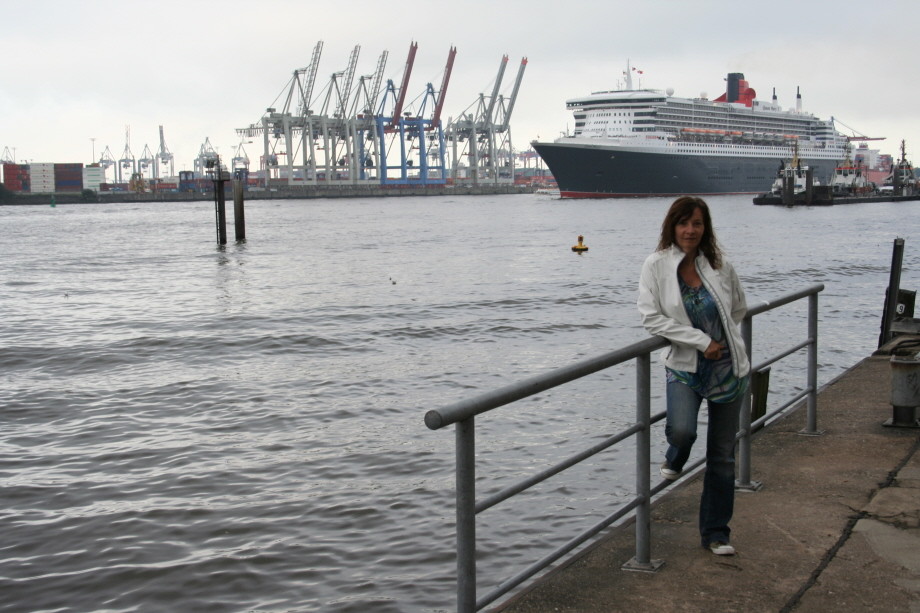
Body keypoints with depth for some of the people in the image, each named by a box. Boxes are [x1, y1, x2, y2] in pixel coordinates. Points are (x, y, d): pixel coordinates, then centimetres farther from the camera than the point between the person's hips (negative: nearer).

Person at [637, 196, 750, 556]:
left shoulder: (720, 265, 0)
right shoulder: (657, 266, -7)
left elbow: (739, 309, 17)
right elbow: (650, 316, -15)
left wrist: (723, 337, 7)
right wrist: (700, 340, -16)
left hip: (728, 368, 3)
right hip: (684, 367, -2)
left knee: (722, 456, 7)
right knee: (681, 430, -28)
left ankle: (716, 533, 23)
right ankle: (675, 460, 12)